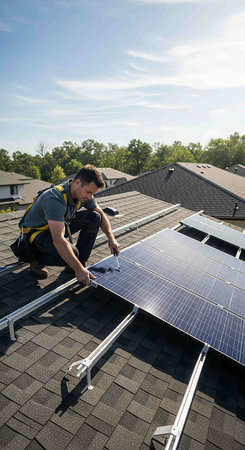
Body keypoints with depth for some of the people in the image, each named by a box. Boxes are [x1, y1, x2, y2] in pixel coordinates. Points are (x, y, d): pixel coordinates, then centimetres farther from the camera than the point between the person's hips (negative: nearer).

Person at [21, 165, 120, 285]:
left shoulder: (83, 193, -12)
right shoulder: (55, 198, -36)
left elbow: (101, 215, 5)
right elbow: (58, 241, -42)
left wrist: (111, 238, -9)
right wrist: (78, 269, -41)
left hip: (59, 225, 8)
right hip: (36, 232, -7)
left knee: (94, 217, -9)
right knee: (72, 253, -32)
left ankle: (80, 262, -2)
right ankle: (38, 259, -2)